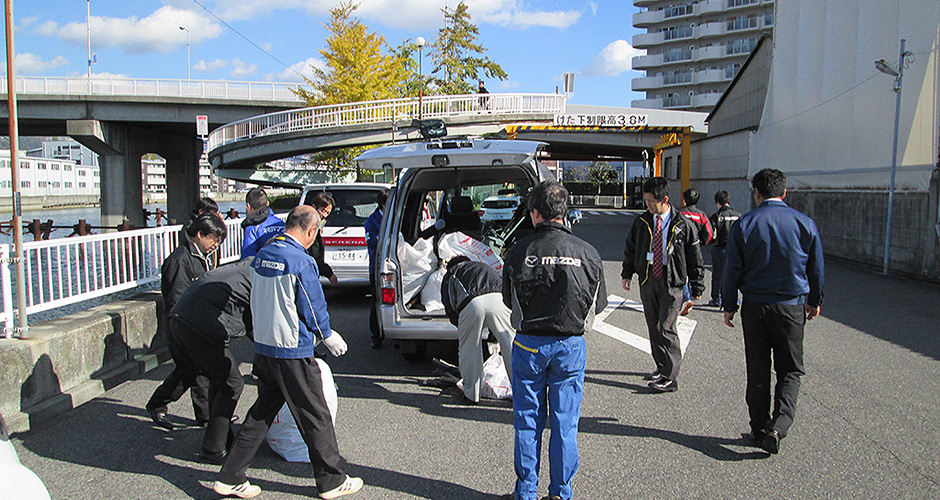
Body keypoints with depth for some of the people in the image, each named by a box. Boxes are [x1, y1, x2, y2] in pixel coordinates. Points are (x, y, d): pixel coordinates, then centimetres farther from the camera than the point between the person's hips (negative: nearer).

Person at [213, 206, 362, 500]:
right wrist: (328, 337, 6)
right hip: (293, 353, -7)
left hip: (262, 346, 7)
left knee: (262, 412, 18)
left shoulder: (261, 256, 5)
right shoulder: (301, 262, -19)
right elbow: (314, 309, -13)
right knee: (315, 417, 6)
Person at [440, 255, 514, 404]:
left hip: (472, 303, -2)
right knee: (511, 345, 10)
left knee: (469, 348, 14)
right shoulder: (488, 268, 45)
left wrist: (462, 328, 37)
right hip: (498, 299, 2)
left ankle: (471, 394, 24)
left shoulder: (451, 273, 34)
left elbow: (450, 308, 24)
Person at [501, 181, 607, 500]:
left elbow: (508, 300, 2)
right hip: (570, 345, 1)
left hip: (529, 345, 0)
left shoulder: (519, 251, -10)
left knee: (527, 420, 12)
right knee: (565, 422, 11)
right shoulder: (587, 253, -7)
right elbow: (599, 304, 3)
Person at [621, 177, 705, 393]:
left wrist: (697, 286, 2)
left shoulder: (683, 225, -4)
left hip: (672, 283, -4)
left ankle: (670, 377, -3)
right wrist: (627, 273, 14)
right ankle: (661, 367, 25)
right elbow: (631, 248, 19)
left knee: (666, 328, -9)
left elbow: (695, 257, 2)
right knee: (653, 327, 10)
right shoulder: (641, 222, 6)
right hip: (647, 280, 5)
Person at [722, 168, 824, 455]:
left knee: (757, 371, 11)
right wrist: (814, 301, 22)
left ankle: (760, 428, 19)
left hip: (754, 307, 0)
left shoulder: (743, 224, -6)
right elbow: (816, 268, 8)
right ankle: (778, 425, -8)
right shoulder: (805, 224, -2)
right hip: (792, 307, 0)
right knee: (790, 370, 10)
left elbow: (732, 269, -4)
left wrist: (729, 305, 6)